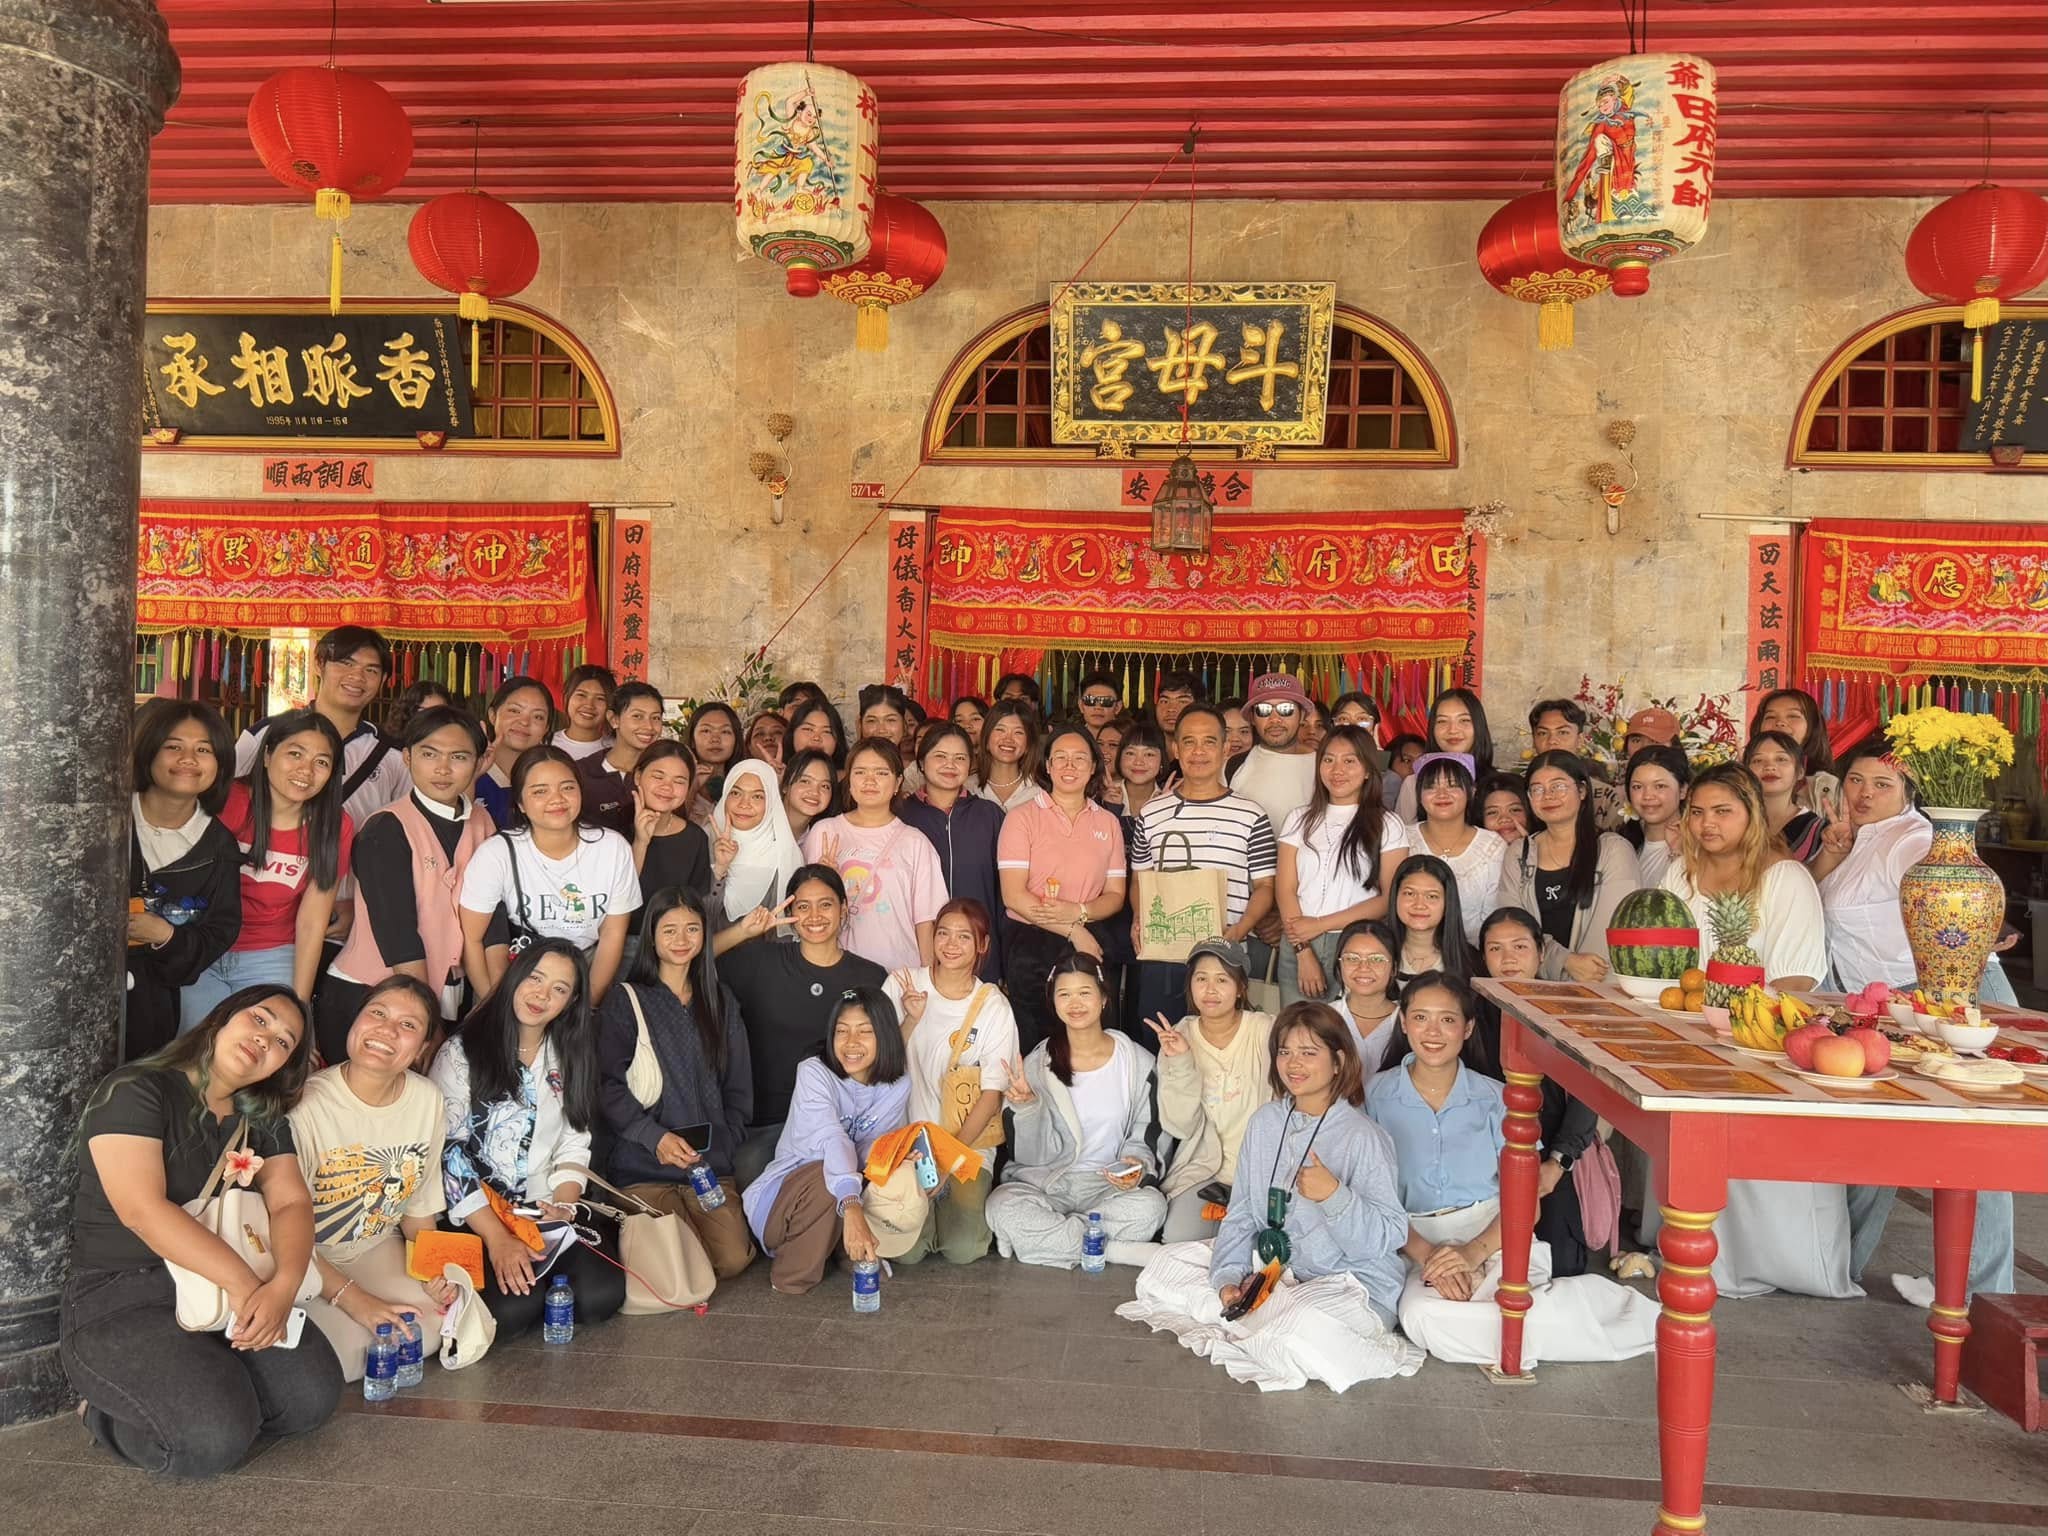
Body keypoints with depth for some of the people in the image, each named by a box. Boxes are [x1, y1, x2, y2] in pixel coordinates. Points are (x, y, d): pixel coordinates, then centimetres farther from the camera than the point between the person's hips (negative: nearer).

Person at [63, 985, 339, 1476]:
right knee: (214, 1438, -25)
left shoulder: (263, 1120, 13)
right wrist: (241, 1280, -25)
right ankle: (109, 1410, 5)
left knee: (313, 1398, -13)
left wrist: (285, 1285, -21)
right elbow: (142, 1209, -21)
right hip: (120, 1299, -7)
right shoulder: (135, 1092, -9)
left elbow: (291, 1203, 0)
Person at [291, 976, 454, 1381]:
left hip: (377, 1249, 4)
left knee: (434, 1325, -18)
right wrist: (354, 1300, -23)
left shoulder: (428, 1100, -9)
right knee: (349, 1350, -25)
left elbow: (419, 1202, 5)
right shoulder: (307, 1103, -26)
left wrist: (432, 1270, -10)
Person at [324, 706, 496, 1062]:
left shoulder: (482, 824, 4)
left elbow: (491, 923, -1)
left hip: (446, 996, 5)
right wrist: (427, 1024, -17)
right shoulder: (386, 830, -12)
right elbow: (399, 933, -16)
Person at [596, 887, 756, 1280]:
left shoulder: (720, 1001, 16)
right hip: (644, 1164, -3)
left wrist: (723, 1150, 2)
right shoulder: (624, 1001, 4)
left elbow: (738, 1089, 15)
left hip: (711, 1162, 3)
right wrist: (655, 1137, -15)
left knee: (733, 1259, -16)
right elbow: (609, 1085, -3)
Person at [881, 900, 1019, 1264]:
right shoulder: (902, 986, 0)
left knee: (963, 1249, -16)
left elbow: (991, 1093, -4)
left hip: (969, 1145, 0)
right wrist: (911, 1020, -14)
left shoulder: (993, 1007, -1)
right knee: (905, 1250, -17)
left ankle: (969, 1201, 16)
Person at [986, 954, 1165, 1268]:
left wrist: (1137, 1167, -14)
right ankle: (1119, 1250, -23)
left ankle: (1045, 1237, -18)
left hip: (1110, 1185, 0)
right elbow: (1032, 1154, -1)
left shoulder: (1138, 1063, 2)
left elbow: (1145, 1139, 8)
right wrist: (1026, 1108, -19)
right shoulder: (1037, 1064, 2)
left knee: (1149, 1206, -33)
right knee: (1002, 1206, -32)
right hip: (1046, 1181, 0)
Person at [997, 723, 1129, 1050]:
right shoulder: (1022, 817, -1)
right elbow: (1013, 895, -9)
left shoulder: (1108, 823, 10)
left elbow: (1115, 896, 8)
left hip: (1089, 946, 3)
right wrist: (1075, 933, -12)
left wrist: (1079, 912, -13)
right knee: (1031, 1046, 1)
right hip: (1030, 946, -3)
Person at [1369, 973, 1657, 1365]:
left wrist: (1474, 1251, -17)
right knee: (1421, 1314, -33)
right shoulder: (1376, 1097, 3)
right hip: (1416, 1243, 0)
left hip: (1494, 1234, 0)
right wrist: (1426, 1254, -17)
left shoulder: (1494, 1099, 5)